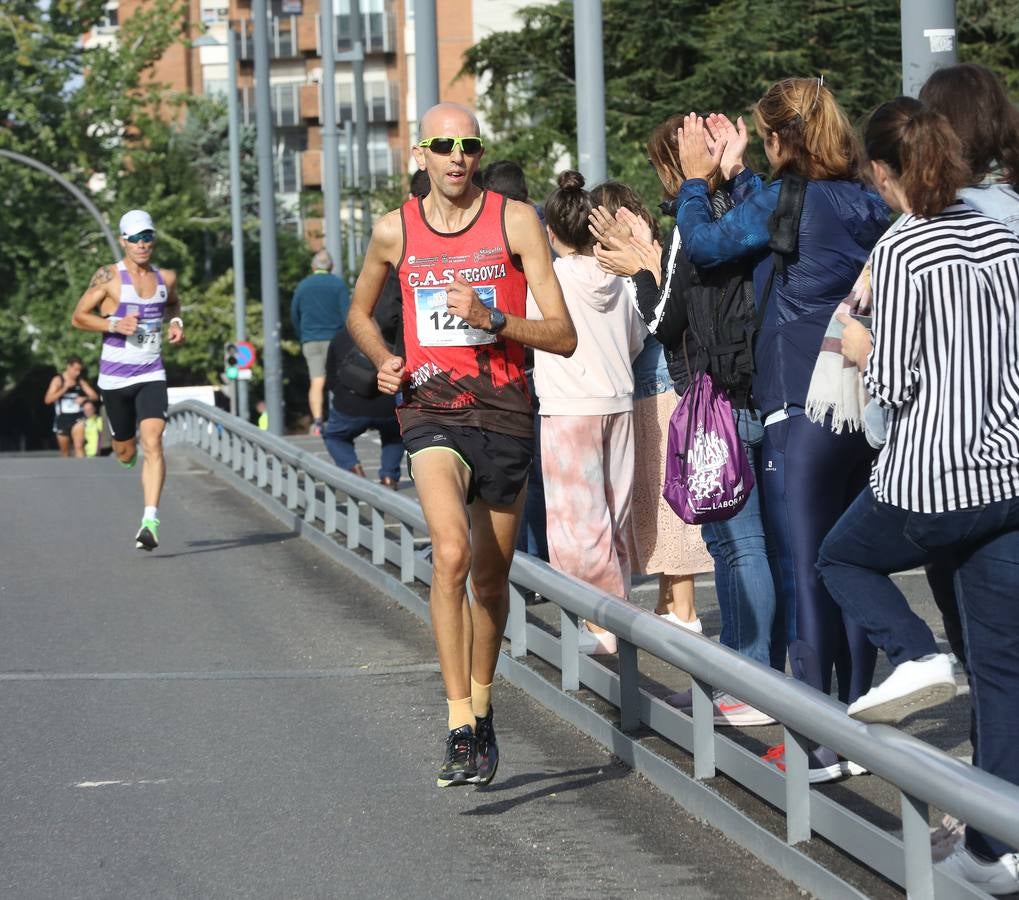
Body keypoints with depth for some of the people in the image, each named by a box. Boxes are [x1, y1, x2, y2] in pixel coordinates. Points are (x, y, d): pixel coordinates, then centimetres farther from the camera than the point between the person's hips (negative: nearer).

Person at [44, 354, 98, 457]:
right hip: (62, 419, 0)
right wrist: (65, 388, -19)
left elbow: (95, 396, 5)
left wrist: (84, 398, -18)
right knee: (65, 452, 12)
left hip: (77, 418, 0)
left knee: (79, 446, -20)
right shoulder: (58, 380, -2)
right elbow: (48, 400, -11)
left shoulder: (81, 381, 4)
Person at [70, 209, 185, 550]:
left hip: (152, 375, 1)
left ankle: (150, 521, -22)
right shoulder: (109, 277, -7)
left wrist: (176, 322, 7)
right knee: (125, 452, 10)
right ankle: (127, 452, 51)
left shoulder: (166, 278, 5)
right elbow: (78, 317, -5)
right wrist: (114, 324, -20)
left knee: (152, 442, -18)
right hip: (114, 376, -1)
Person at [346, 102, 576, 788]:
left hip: (504, 411, 1)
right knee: (451, 553, -24)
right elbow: (360, 311, 24)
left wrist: (490, 320, -19)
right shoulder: (394, 231, 4)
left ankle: (482, 711, 36)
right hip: (430, 409, -1)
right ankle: (460, 733, -24)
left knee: (491, 578, 12)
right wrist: (384, 361, 4)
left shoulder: (516, 221, -2)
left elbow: (564, 337, -5)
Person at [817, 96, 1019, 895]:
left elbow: (894, 384, -10)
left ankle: (915, 655, 0)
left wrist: (861, 348, 9)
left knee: (842, 557, 27)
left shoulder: (901, 252, -11)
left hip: (927, 484, -5)